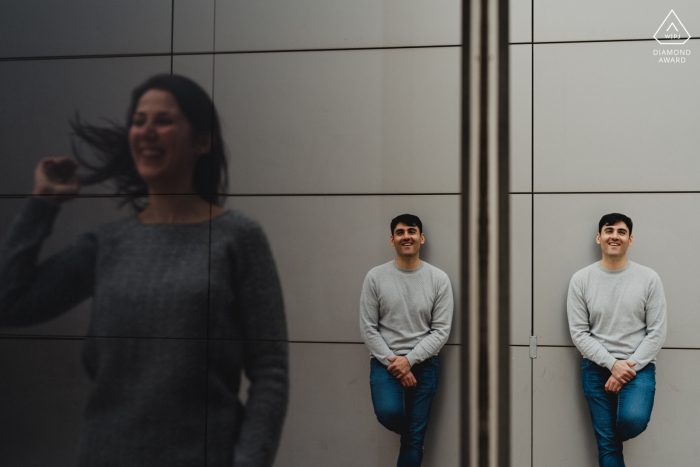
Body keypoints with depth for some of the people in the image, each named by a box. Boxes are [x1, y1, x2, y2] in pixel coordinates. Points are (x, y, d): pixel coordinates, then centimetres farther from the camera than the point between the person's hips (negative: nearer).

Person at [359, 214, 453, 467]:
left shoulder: (438, 279, -2)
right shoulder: (375, 277, -2)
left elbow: (441, 331, -4)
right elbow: (368, 329, -3)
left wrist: (409, 360, -14)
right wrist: (393, 362, -12)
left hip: (424, 363, 1)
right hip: (385, 361, 0)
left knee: (415, 438, 2)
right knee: (388, 412, -25)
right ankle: (413, 432, 10)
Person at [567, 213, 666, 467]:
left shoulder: (649, 279, -2)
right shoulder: (581, 280, -2)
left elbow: (657, 333, -3)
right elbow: (579, 333, -3)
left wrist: (630, 367, -13)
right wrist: (613, 364, -14)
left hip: (639, 366, -1)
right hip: (597, 368, 1)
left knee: (633, 420, -26)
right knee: (606, 444, 2)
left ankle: (613, 436, 9)